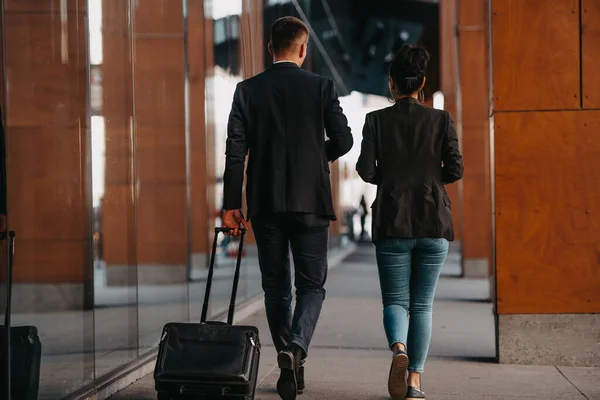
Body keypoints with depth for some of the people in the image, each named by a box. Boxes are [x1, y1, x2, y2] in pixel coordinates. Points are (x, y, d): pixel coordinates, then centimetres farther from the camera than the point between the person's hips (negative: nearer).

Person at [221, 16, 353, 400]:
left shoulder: (248, 90, 1)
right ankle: (295, 349, -19)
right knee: (312, 284, 6)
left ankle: (291, 368, 14)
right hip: (311, 201, -1)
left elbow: (235, 149, -4)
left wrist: (231, 204, -2)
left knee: (276, 286, 12)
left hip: (265, 203, 2)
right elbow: (343, 141, -2)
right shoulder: (322, 87, -2)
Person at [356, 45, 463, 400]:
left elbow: (366, 170, -6)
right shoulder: (441, 120, 0)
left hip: (393, 222, 0)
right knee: (422, 303, 9)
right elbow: (455, 169, -4)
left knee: (395, 299, 7)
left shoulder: (377, 120, -1)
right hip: (434, 222, 1)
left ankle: (399, 348, -24)